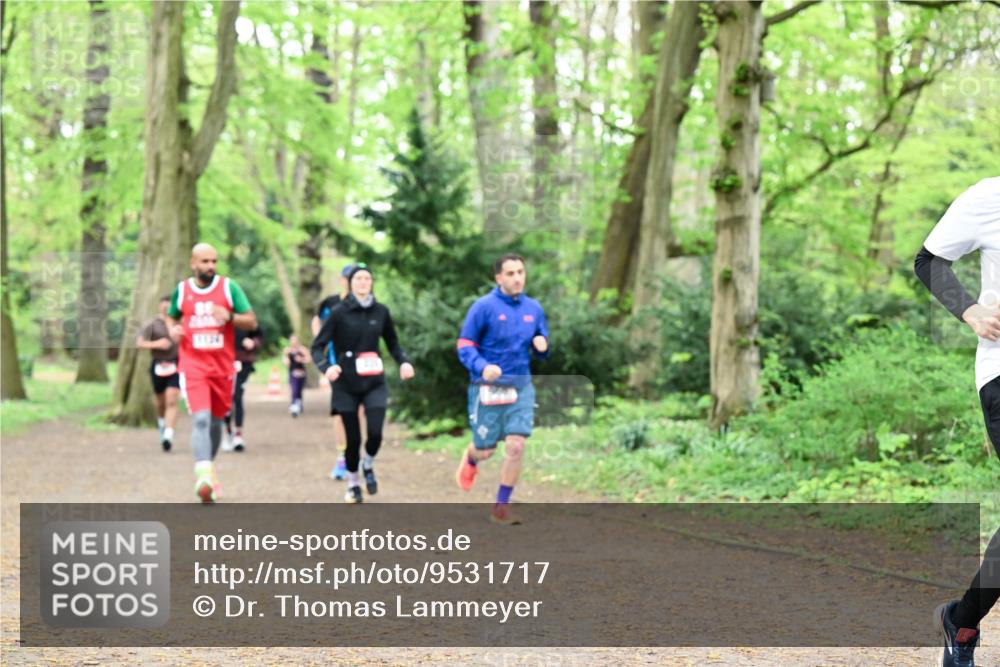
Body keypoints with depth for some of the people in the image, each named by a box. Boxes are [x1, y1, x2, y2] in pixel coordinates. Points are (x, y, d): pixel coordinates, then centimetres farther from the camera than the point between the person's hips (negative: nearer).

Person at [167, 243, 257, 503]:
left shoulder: (229, 287, 2)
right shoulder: (181, 290, 6)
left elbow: (252, 322, 1)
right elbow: (171, 318, 23)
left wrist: (230, 317, -18)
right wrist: (173, 329, -1)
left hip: (223, 367, 2)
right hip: (193, 366, -1)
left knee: (216, 422, 11)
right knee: (201, 419, -19)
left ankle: (207, 468, 31)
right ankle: (204, 474, -31)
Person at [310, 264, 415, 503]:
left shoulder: (380, 312, 4)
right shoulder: (339, 312, -6)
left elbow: (393, 343, 16)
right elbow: (317, 346, -7)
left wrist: (404, 361, -3)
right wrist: (326, 367, -26)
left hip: (374, 382, 2)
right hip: (346, 385, -2)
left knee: (375, 432, -15)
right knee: (353, 439, 1)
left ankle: (368, 466, 18)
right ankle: (352, 484, 26)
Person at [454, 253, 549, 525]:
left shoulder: (534, 308, 6)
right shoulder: (484, 307, -9)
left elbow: (541, 350, 17)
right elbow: (465, 345, -8)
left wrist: (542, 345, -8)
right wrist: (482, 367, -26)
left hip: (521, 387, 3)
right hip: (488, 387, -3)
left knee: (516, 446, -9)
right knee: (486, 450, 6)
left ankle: (501, 507, 3)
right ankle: (471, 458, 45)